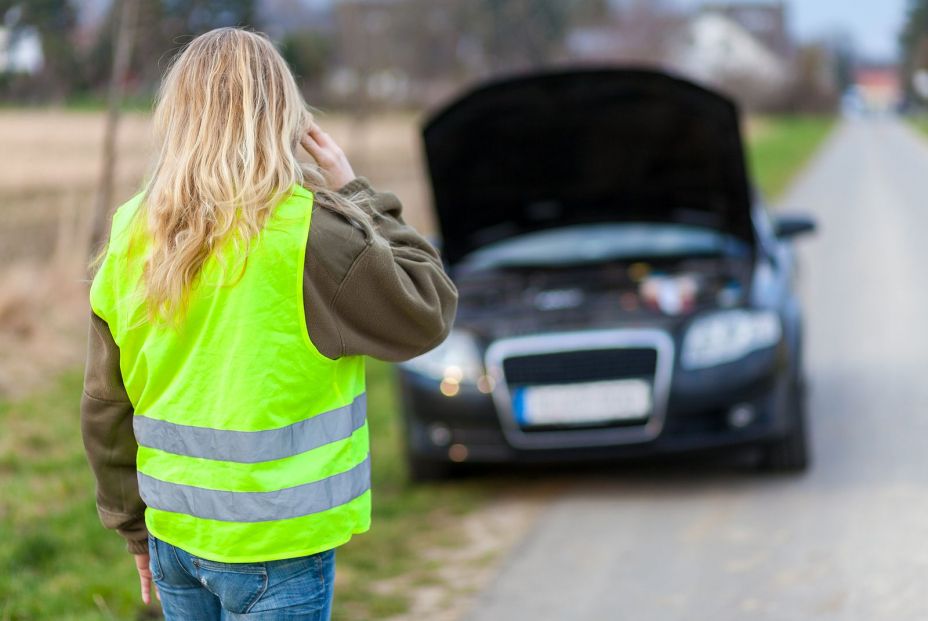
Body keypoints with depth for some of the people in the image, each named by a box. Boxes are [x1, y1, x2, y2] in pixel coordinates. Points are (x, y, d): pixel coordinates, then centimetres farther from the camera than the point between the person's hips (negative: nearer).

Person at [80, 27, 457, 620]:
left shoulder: (130, 235, 0)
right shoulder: (307, 231, -17)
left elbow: (106, 408, 7)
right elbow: (428, 313, -7)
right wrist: (356, 194, -1)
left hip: (173, 534, 5)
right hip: (274, 547, -5)